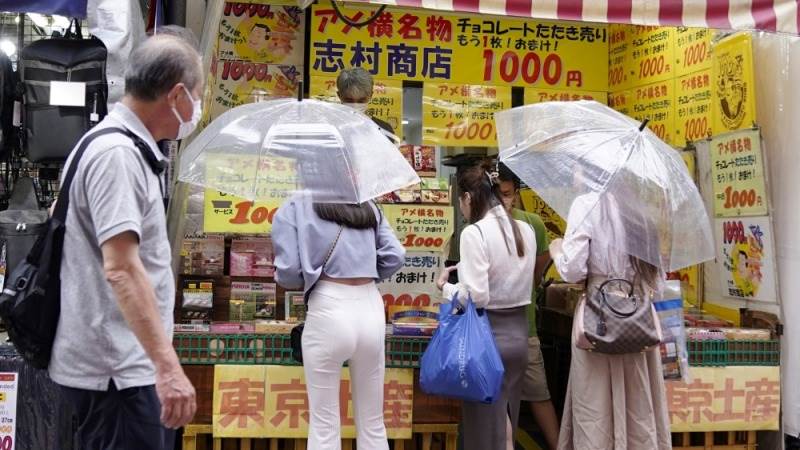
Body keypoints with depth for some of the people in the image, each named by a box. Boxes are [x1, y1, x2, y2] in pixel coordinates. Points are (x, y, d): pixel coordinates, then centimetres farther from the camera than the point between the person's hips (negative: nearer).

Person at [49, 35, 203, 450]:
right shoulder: (117, 153, -18)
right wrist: (167, 365, -31)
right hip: (117, 369, -10)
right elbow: (120, 268, -27)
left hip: (124, 364, 10)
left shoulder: (122, 147, 13)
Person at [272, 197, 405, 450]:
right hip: (371, 309, 4)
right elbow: (395, 257, 6)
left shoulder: (294, 209, 4)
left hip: (329, 311, -4)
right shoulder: (368, 208, 15)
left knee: (324, 425, 8)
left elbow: (288, 272, -4)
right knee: (372, 422, 15)